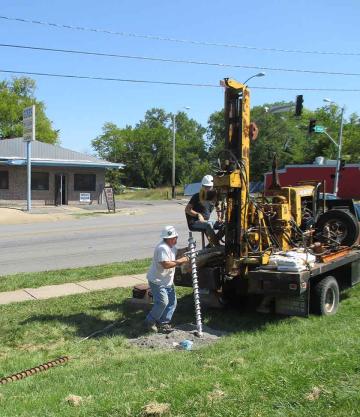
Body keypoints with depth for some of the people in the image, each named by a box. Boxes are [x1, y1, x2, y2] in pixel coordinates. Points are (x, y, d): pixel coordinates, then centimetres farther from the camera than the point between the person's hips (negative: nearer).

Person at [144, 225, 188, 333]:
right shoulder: (162, 248, -24)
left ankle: (163, 323, 20)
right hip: (157, 281, -10)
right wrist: (180, 261, -23)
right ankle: (150, 322, 1)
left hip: (168, 281, 10)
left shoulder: (172, 247, 8)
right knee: (163, 302, -17)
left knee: (172, 302, 8)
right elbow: (166, 264, -31)